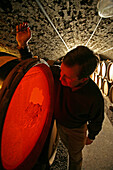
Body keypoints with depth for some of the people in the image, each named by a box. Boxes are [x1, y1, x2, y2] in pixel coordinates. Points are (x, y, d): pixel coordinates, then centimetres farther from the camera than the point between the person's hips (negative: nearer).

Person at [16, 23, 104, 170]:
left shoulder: (94, 97, -36)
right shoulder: (56, 73, -31)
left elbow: (96, 121, -15)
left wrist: (91, 136, 4)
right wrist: (22, 45, -29)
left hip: (76, 129, -1)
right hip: (58, 123, 2)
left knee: (75, 156, 29)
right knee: (68, 146, 33)